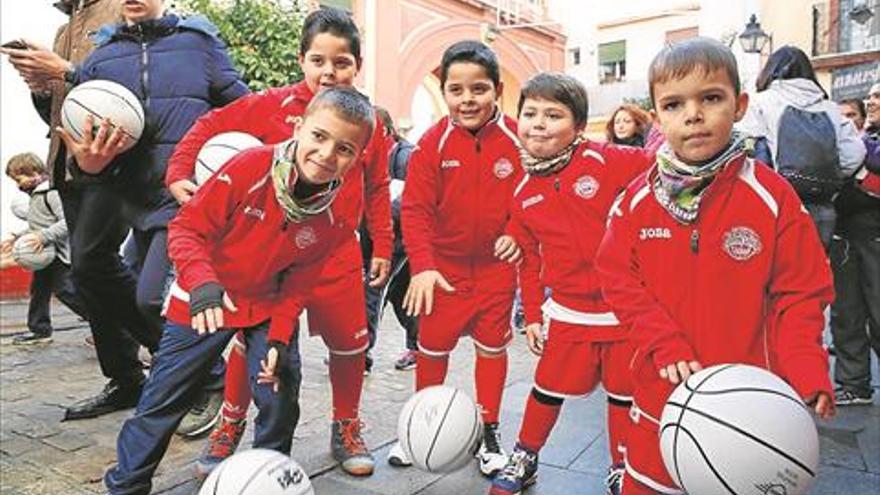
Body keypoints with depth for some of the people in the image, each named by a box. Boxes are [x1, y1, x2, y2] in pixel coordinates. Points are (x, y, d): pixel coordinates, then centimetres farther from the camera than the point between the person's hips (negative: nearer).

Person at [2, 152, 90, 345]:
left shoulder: (52, 192, -16)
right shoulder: (35, 195, 15)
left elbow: (67, 221, -26)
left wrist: (44, 237, -31)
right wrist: (16, 237, 16)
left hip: (60, 253, -10)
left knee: (66, 291, -10)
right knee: (38, 290, 15)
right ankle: (40, 330, 25)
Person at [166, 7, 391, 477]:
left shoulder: (367, 122, 1)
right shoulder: (273, 106, -6)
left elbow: (377, 188, 9)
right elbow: (210, 126, 1)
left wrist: (382, 246, 10)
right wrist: (179, 174, -9)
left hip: (338, 255, 2)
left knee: (350, 345, 7)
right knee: (253, 341, 9)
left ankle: (346, 428, 30)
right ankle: (229, 426, 32)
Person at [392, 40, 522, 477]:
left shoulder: (517, 138, -9)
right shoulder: (433, 142, -11)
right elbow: (416, 208, -12)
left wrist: (518, 233, -15)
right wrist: (422, 266, -21)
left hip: (497, 265, 1)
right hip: (444, 266, 0)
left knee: (492, 346, 13)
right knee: (432, 346, 11)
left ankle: (488, 430, 31)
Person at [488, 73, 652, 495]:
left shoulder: (607, 161, -11)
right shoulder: (523, 194, 3)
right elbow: (530, 259, 9)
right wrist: (532, 314, 10)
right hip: (567, 312, 2)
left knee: (623, 393, 15)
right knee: (548, 389, 14)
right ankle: (524, 459, 37)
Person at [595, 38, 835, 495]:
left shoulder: (774, 197, -9)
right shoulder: (637, 199, -4)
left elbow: (800, 295, -5)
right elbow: (619, 281, -4)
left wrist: (807, 373, -18)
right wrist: (666, 345, -16)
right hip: (661, 393, 2)